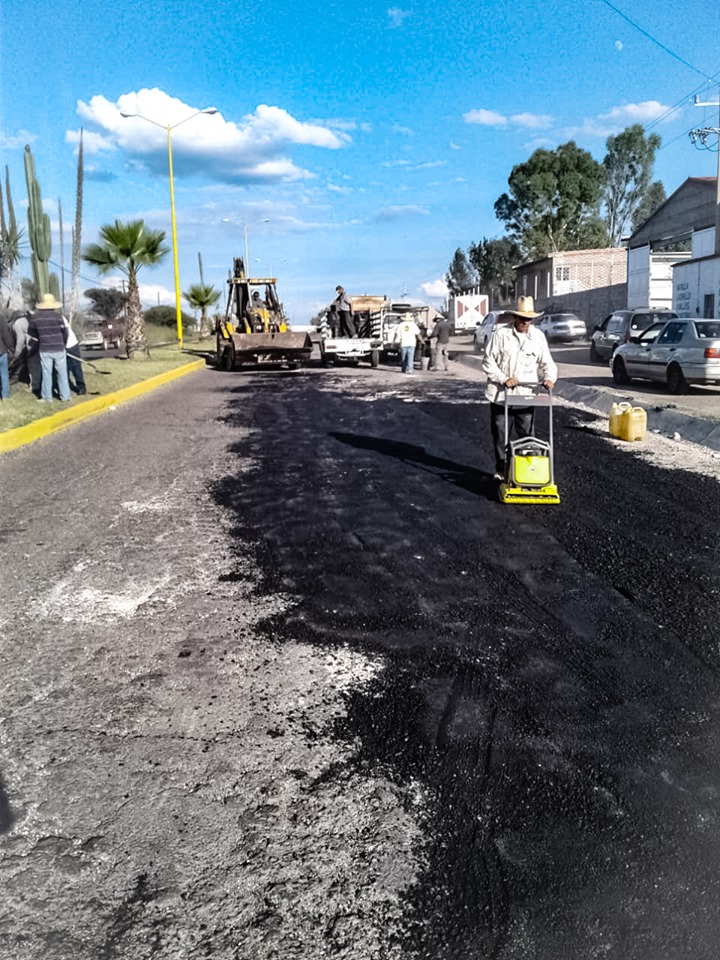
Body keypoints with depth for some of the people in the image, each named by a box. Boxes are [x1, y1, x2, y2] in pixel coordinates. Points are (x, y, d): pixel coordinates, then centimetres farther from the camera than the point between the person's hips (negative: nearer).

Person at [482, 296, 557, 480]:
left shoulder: (538, 336, 6)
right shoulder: (500, 334, -3)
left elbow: (546, 362, 6)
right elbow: (488, 362, -4)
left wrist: (549, 377, -15)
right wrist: (504, 378, -16)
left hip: (526, 396, 2)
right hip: (501, 395, -1)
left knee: (527, 435, 3)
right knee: (501, 436, 6)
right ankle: (501, 470, 19)